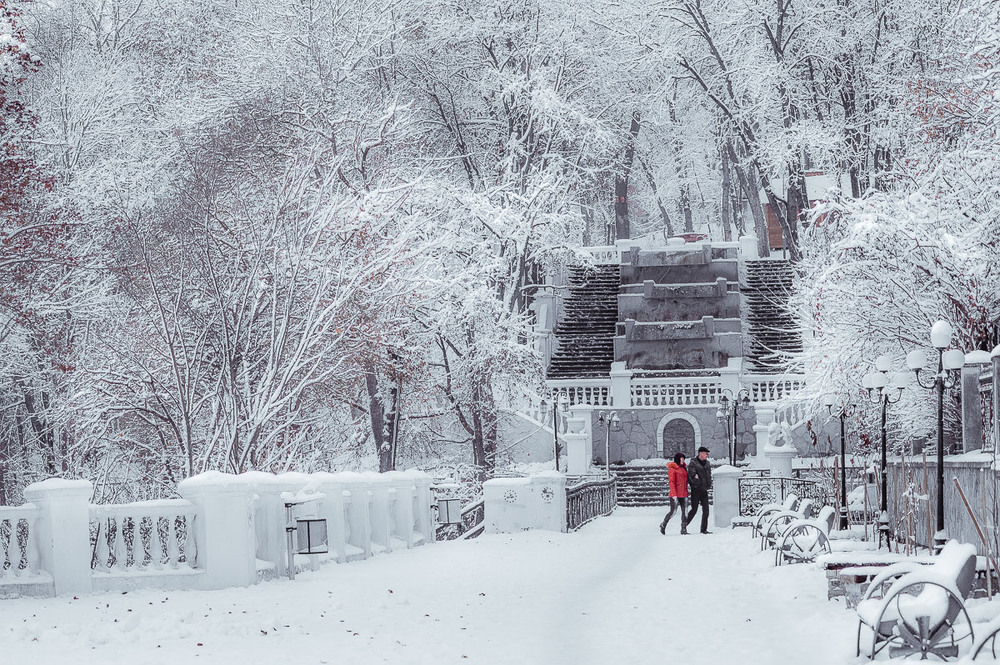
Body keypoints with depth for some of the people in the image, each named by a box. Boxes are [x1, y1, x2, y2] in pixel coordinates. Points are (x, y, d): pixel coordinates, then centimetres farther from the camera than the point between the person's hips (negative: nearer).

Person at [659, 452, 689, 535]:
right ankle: (663, 525, 19)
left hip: (684, 494, 7)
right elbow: (671, 482, -12)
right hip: (675, 494, -7)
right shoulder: (672, 468, -7)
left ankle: (683, 530, -1)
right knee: (673, 511, -4)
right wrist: (674, 495, -18)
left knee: (685, 511, -2)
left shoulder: (683, 468, 16)